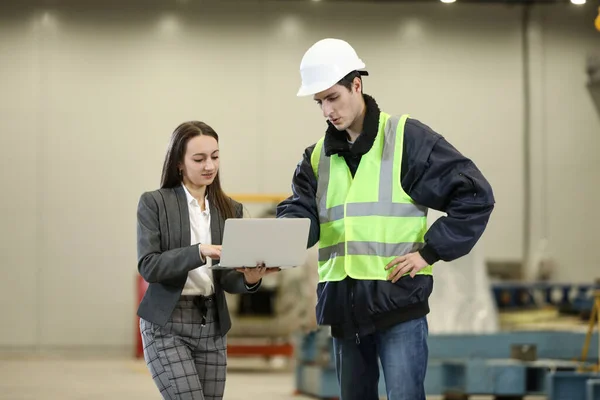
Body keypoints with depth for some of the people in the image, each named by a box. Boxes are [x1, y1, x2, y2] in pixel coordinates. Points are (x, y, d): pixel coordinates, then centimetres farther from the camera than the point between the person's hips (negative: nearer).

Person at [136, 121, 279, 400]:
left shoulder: (230, 209, 9)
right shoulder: (154, 203, -3)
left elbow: (226, 279, 4)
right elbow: (148, 266, -14)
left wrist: (249, 278, -19)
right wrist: (198, 252, -28)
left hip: (212, 325, 5)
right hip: (166, 324, -5)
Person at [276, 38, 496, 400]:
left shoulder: (408, 138, -5)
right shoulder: (318, 156, 13)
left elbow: (475, 195, -6)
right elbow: (302, 214, 1)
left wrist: (431, 251, -11)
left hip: (399, 301, -6)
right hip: (342, 306, 6)